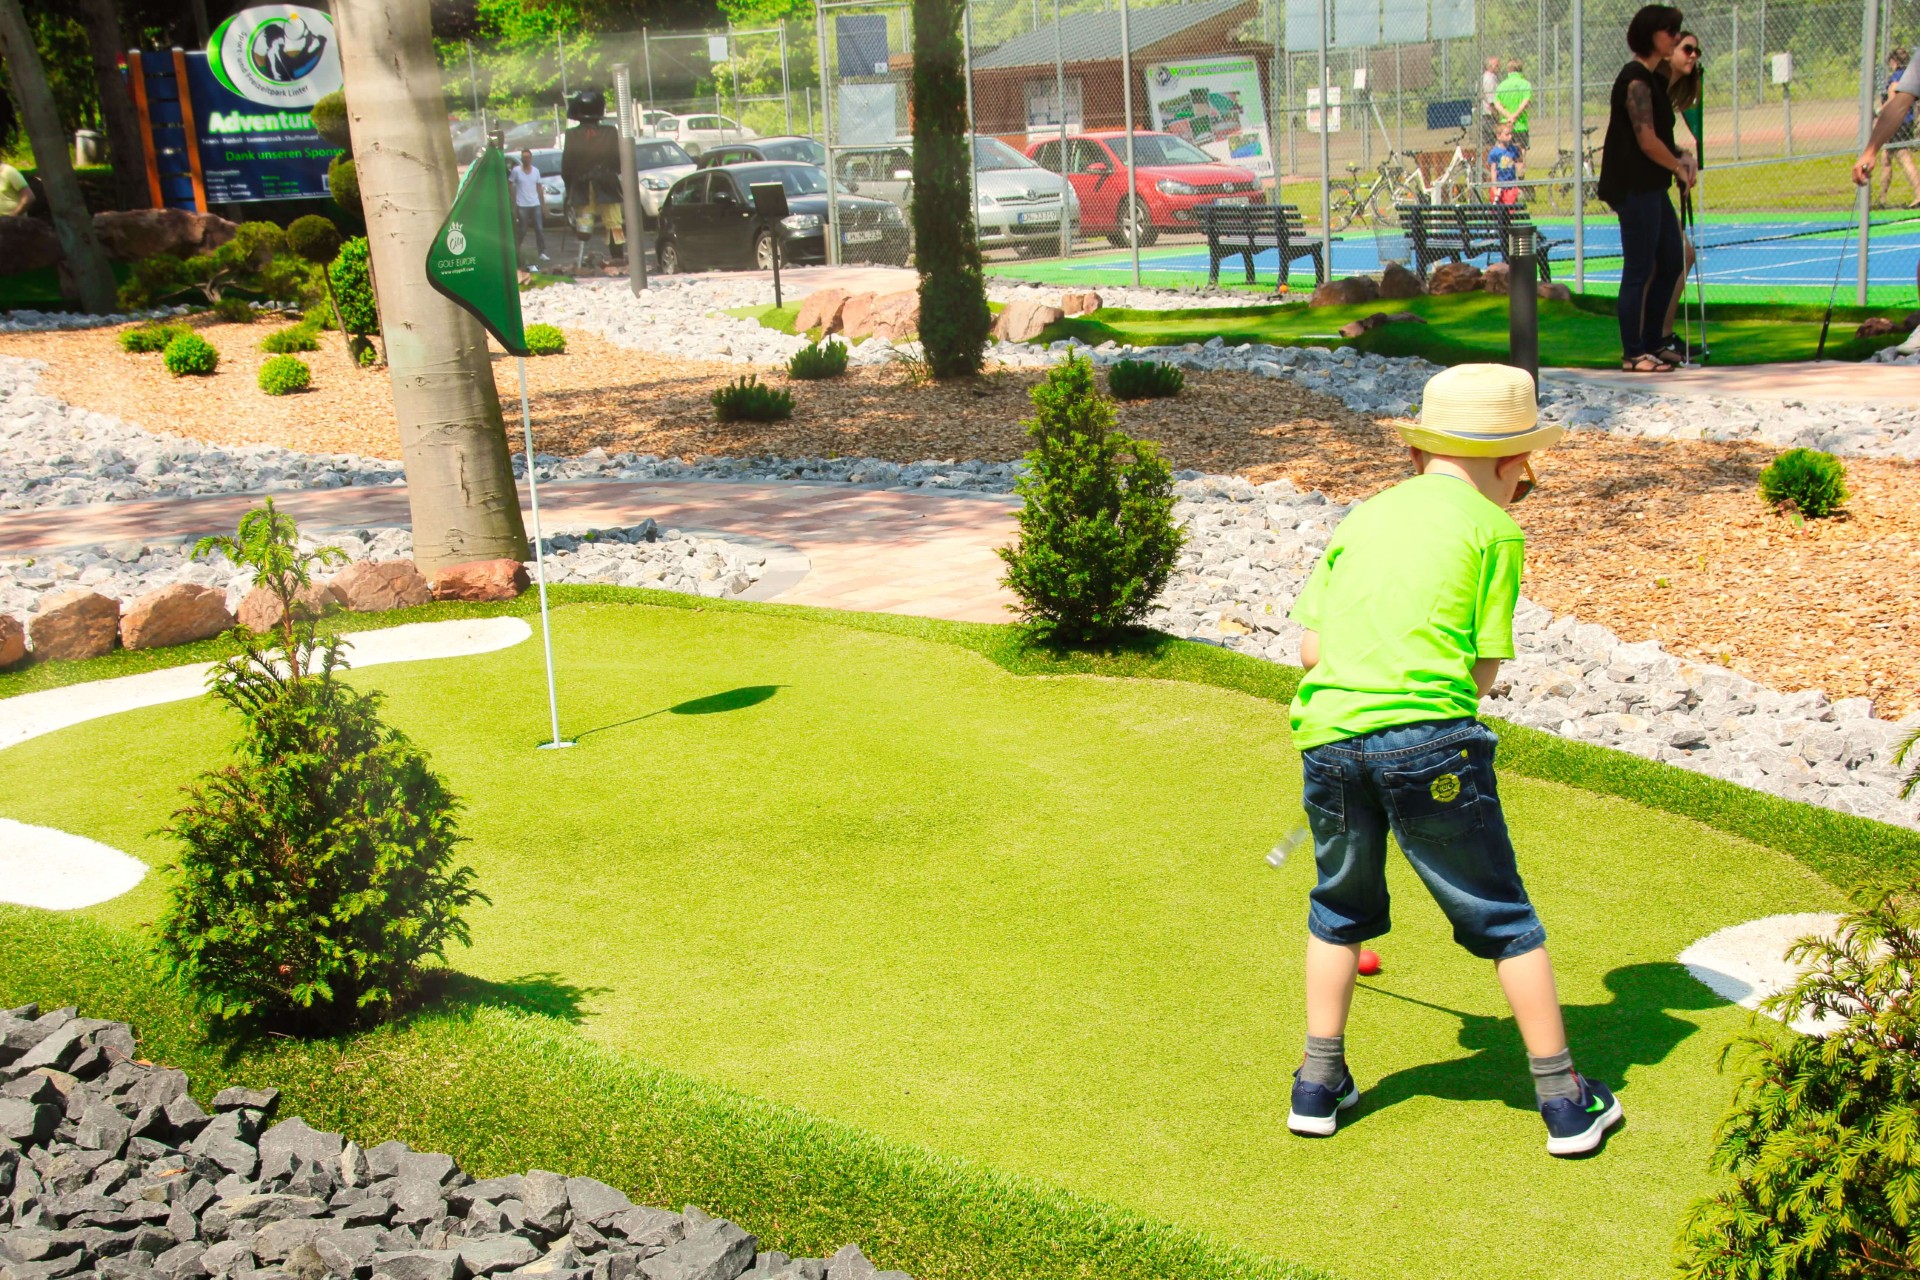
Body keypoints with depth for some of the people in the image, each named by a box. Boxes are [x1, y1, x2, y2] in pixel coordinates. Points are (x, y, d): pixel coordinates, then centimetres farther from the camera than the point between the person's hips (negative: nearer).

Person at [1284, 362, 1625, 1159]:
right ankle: (1564, 1101, 19)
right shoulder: (1494, 528, 5)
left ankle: (1319, 1085, 26)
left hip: (1329, 735, 4)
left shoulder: (1362, 516, 16)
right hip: (1430, 741, -4)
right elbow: (1485, 670, 3)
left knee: (1340, 909, 23)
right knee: (1504, 919, 10)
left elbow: (1312, 649, 10)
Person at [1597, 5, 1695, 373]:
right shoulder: (1635, 79, -15)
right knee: (1639, 270, -5)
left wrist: (1682, 154, 3)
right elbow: (1647, 140, -19)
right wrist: (1681, 167, -6)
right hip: (1634, 187, -10)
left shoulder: (1653, 79, 16)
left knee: (1670, 262, 13)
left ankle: (1651, 343, 22)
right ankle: (1633, 354, 2)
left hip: (1651, 187, 10)